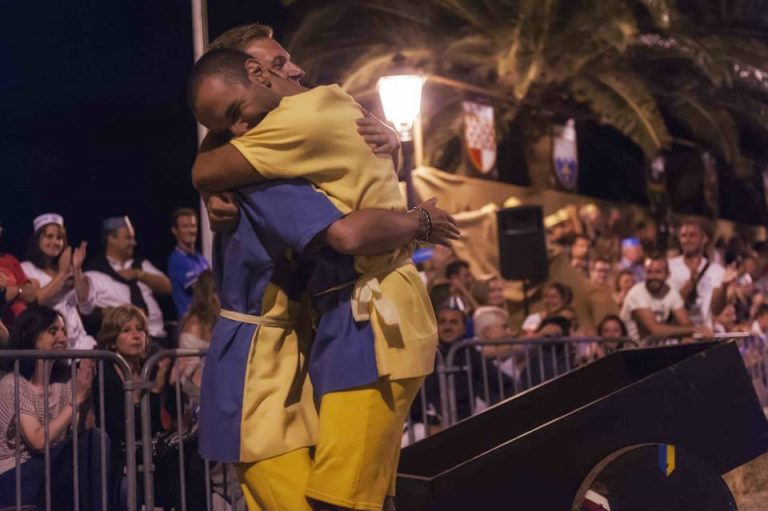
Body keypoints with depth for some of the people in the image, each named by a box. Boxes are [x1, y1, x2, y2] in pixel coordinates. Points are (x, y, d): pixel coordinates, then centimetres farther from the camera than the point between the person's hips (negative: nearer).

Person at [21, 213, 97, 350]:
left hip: (76, 337, 4)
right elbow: (34, 299, -11)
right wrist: (61, 274, -4)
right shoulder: (26, 268, 8)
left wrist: (77, 270, -1)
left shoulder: (68, 268, 20)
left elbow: (87, 306, 9)